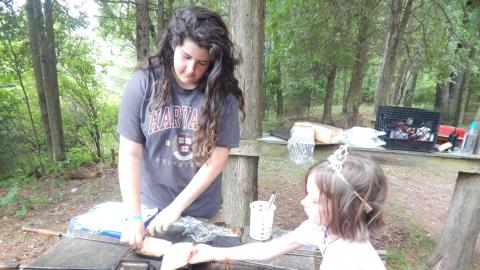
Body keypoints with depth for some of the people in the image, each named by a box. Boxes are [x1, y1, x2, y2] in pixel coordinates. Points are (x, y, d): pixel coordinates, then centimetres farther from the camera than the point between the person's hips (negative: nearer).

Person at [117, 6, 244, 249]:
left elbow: (218, 156, -14)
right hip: (152, 204, 0)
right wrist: (134, 216, -18)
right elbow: (130, 154, -13)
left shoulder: (223, 93, -14)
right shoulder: (143, 84, -14)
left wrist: (177, 207, -17)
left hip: (202, 209, 1)